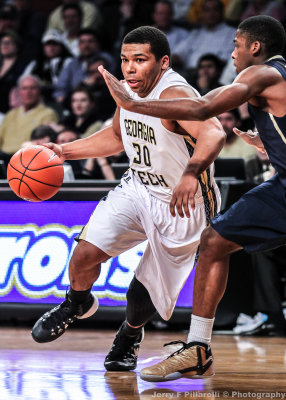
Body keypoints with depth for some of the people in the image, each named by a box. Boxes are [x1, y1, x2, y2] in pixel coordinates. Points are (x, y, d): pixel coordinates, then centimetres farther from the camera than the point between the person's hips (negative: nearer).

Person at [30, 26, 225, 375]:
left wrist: (190, 174, -65)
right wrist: (64, 152, 9)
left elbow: (213, 135, -47)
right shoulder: (127, 90, -3)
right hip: (138, 188, 5)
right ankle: (76, 305, 17)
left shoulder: (174, 95, -28)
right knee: (86, 251, -17)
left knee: (143, 295, 0)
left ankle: (130, 334, 37)